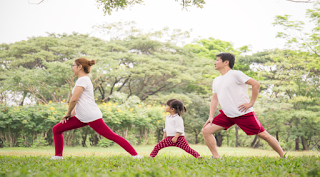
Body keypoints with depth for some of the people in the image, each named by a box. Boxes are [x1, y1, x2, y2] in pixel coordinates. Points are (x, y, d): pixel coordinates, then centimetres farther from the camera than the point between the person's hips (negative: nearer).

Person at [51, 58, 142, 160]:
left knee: (111, 136, -10)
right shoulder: (83, 80, 20)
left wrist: (68, 114, -4)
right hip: (81, 117, 10)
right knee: (56, 129, 7)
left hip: (91, 117, -10)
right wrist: (71, 114, 13)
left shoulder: (83, 79, -11)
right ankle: (58, 156, 14)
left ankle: (135, 155, -7)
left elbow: (74, 99, -18)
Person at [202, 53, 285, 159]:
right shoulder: (216, 81, 14)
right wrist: (211, 117, 9)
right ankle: (216, 158, 1)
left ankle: (283, 157, 13)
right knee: (206, 130, -6)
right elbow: (214, 99, 19)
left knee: (263, 135, -4)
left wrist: (251, 103, -12)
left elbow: (256, 84, -12)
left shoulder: (235, 74, -9)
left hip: (243, 113, -7)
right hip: (226, 114, 7)